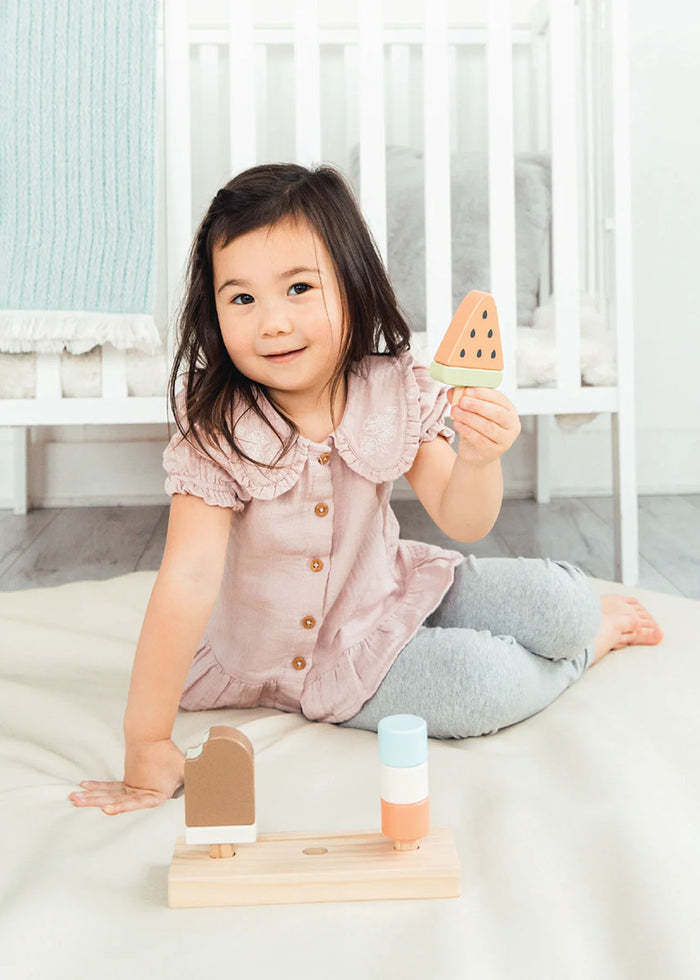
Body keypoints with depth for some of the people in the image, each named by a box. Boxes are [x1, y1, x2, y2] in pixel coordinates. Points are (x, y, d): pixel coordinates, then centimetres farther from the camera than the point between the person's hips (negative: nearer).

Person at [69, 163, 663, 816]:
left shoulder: (396, 393, -12)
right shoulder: (216, 430, -23)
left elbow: (461, 522, -8)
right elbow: (188, 580, -28)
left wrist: (478, 460, -31)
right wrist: (148, 748, -29)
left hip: (392, 590, 4)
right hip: (301, 656, -3)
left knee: (555, 602, -12)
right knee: (488, 684, -22)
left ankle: (588, 615, 27)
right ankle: (592, 644, 12)